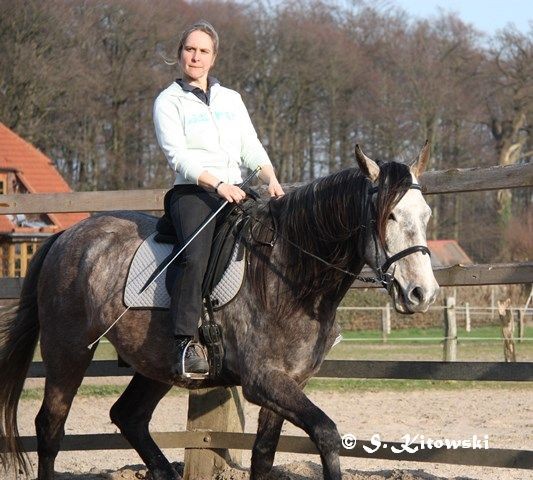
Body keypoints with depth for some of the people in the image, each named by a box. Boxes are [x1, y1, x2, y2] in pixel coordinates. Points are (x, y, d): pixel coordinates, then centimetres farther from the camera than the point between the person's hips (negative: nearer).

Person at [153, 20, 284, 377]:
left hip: (236, 192, 5)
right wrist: (217, 184, -19)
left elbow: (251, 147, 15)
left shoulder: (231, 99, 22)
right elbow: (177, 154, -6)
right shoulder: (169, 101, 6)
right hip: (192, 192, -5)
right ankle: (184, 347, -36)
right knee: (195, 256, -31)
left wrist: (271, 178, -5)